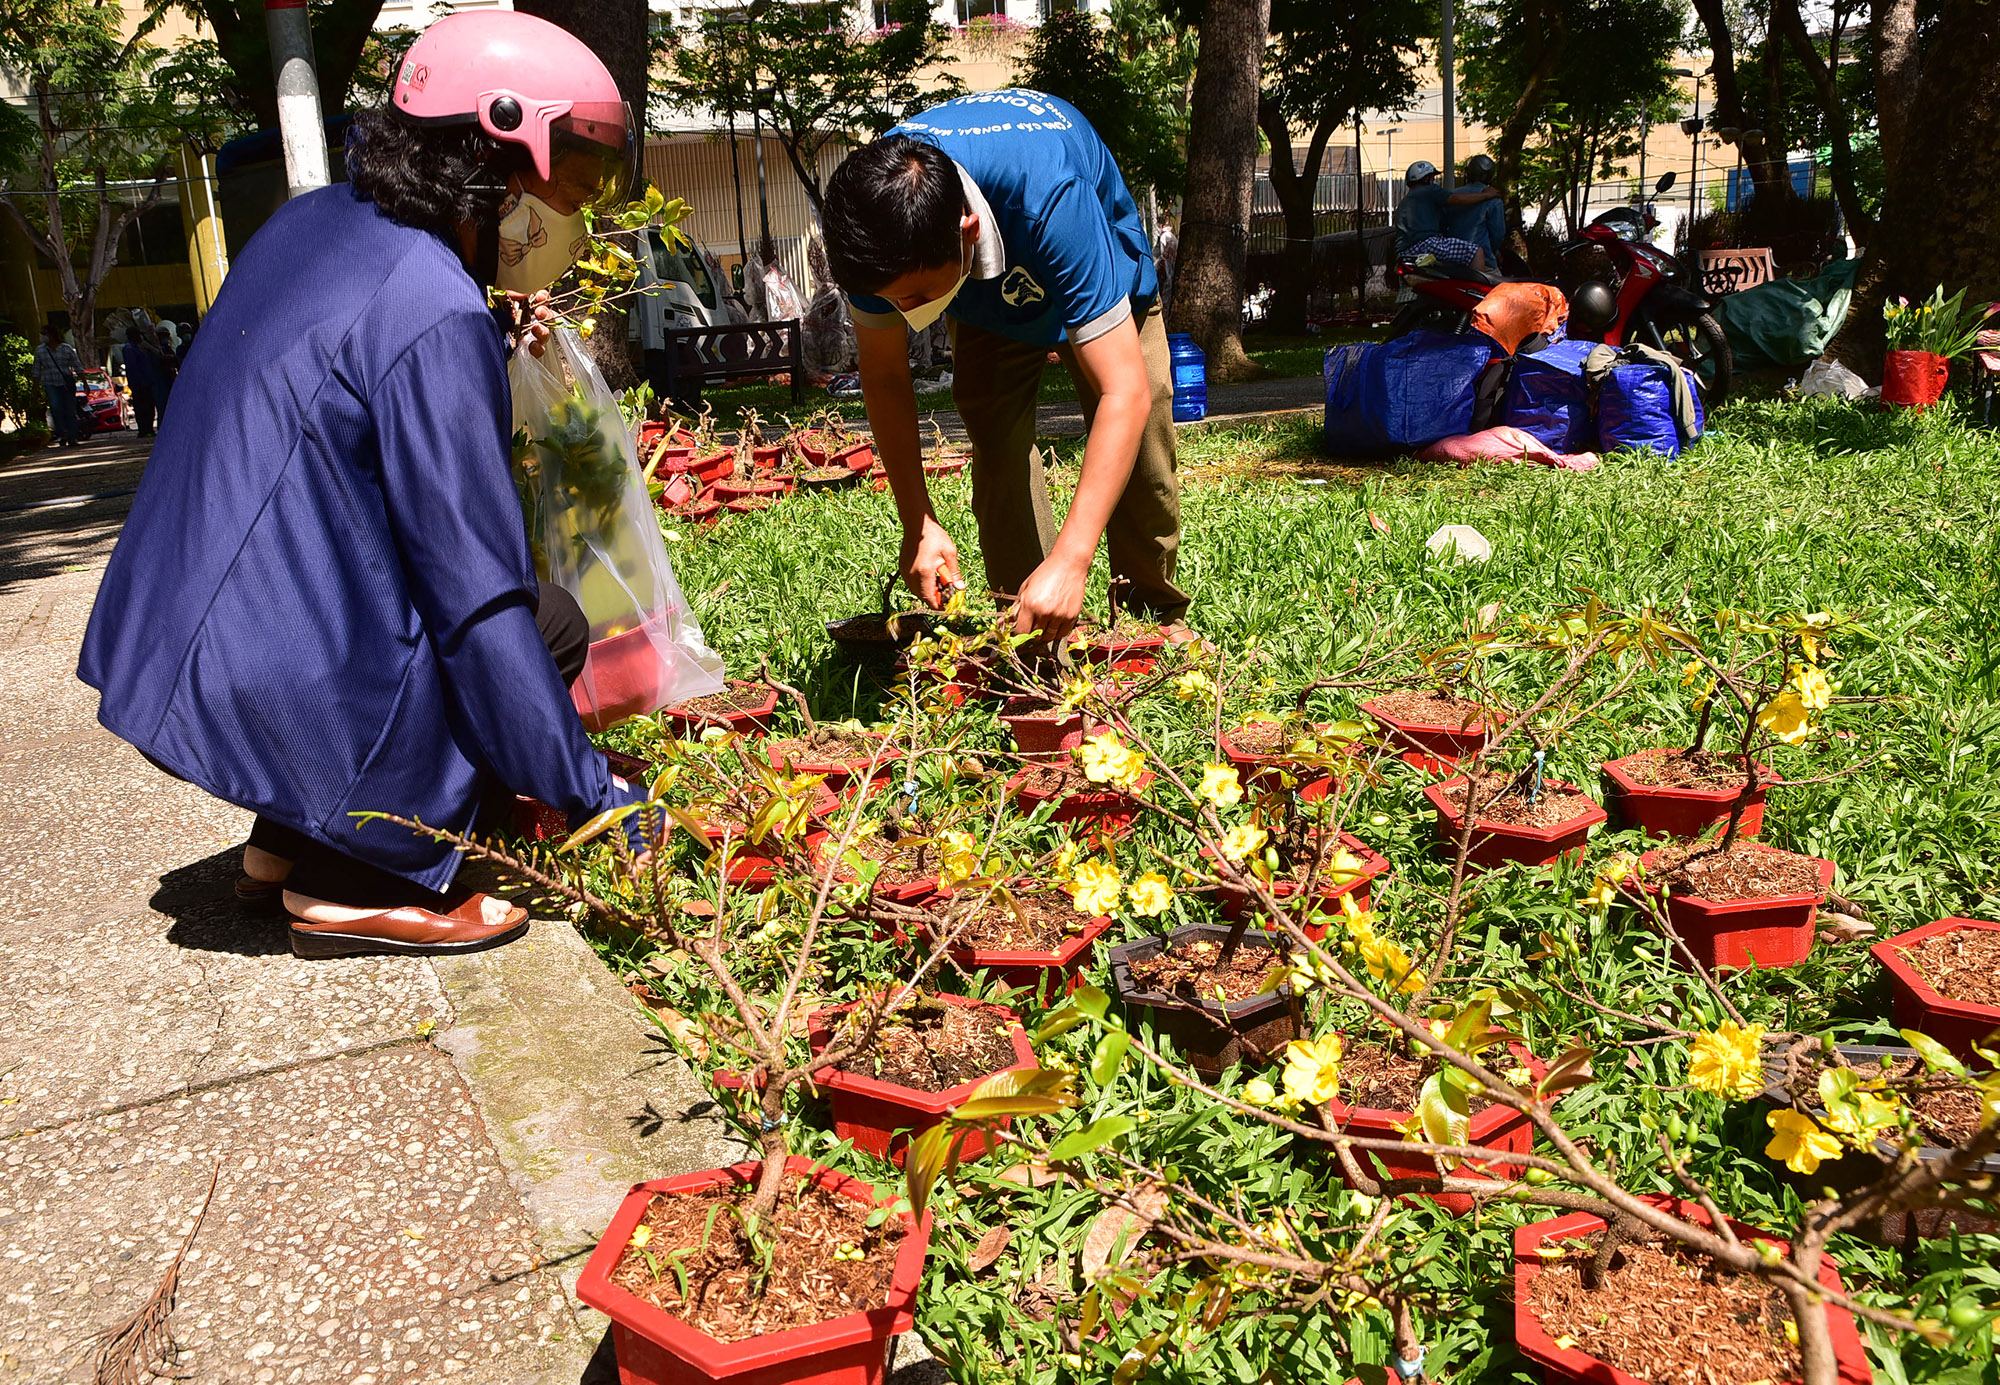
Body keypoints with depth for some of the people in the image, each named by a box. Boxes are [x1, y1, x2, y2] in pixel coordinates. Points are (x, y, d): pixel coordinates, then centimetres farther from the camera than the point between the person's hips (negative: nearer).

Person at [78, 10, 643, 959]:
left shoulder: (313, 222, 8)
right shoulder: (437, 318, -19)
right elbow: (480, 600, -20)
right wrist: (589, 794, -13)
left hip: (163, 643, 9)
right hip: (266, 687, -9)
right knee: (548, 625, 0)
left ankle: (289, 841, 19)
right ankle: (356, 886, -3)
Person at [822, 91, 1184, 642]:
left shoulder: (1051, 202, -49)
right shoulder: (871, 219, -36)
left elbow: (1125, 393, -52)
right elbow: (885, 379, -21)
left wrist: (1070, 560, -58)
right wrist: (919, 525, -29)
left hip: (1099, 270, -2)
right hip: (986, 295, 3)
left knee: (1139, 445, -11)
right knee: (997, 448, -16)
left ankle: (1155, 617, 10)